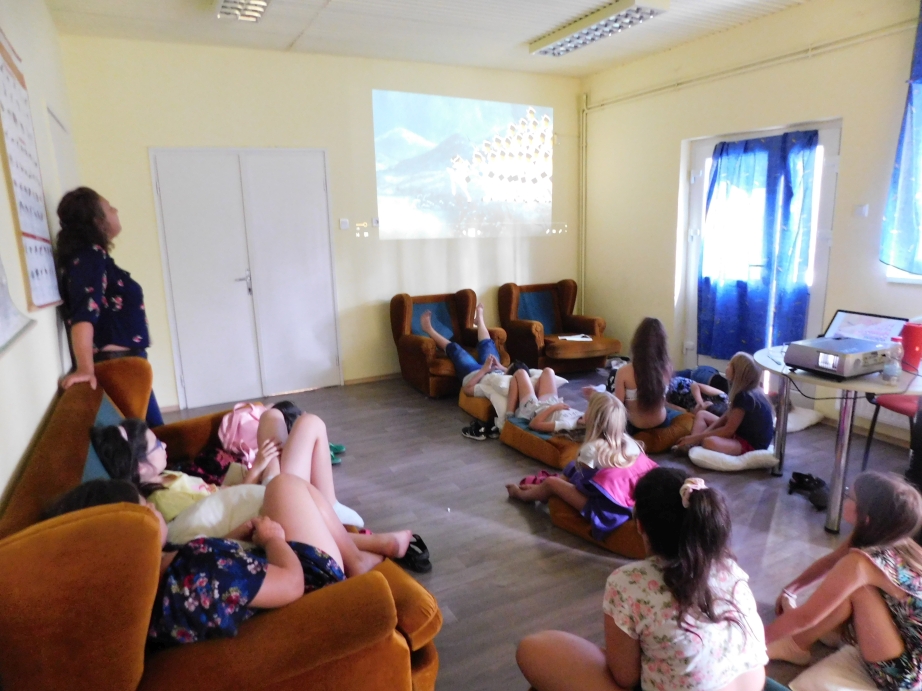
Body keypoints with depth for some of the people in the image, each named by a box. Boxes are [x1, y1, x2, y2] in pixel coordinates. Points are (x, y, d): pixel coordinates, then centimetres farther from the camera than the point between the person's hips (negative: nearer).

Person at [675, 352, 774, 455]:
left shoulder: (744, 397, -25)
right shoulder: (748, 392, 5)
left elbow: (728, 431, -22)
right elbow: (726, 417, 7)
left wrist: (697, 437, -18)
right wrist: (699, 436, -4)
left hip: (751, 445, -10)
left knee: (709, 442, -37)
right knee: (701, 414, 12)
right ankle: (692, 444, -10)